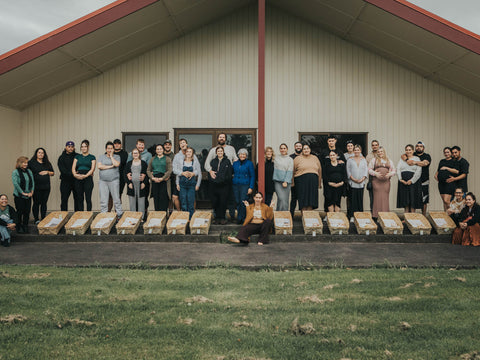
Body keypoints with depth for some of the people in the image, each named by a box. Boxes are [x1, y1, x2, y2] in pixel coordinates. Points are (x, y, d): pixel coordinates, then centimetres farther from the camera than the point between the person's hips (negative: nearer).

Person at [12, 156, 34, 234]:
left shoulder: (29, 171, 9)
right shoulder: (15, 172, -6)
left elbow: (33, 182, 8)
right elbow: (15, 184, -13)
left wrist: (31, 192, -3)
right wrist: (23, 193, -15)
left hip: (28, 196, 4)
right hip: (19, 196, -4)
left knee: (27, 212, 6)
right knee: (20, 212, 1)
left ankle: (25, 227, 18)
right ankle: (19, 228, 12)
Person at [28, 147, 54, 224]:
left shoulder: (47, 163, 15)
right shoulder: (31, 162, 2)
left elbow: (53, 173, 16)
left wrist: (47, 172, -4)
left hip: (46, 187, 4)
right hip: (36, 187, -4)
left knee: (44, 203, 7)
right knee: (36, 203, -1)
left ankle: (43, 219, 14)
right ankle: (36, 220, 8)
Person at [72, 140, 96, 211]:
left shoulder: (92, 157, 7)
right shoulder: (77, 156, 17)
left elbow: (92, 169, -3)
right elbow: (73, 167, 8)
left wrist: (85, 175, -18)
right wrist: (74, 174, -13)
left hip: (88, 178, -3)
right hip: (78, 179, 3)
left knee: (88, 198, -7)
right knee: (79, 198, 4)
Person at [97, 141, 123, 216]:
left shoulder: (117, 157, 9)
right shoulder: (101, 157, 14)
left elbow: (116, 164, -11)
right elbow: (99, 166, -2)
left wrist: (111, 156, 0)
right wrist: (110, 166, -5)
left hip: (114, 180, -2)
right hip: (103, 181, 2)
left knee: (116, 199, -1)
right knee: (103, 200, 0)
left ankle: (119, 214, 7)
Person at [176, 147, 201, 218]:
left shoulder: (195, 162, 5)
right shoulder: (181, 162, 9)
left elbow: (199, 174, 6)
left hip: (192, 184, -1)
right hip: (183, 183, 1)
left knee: (191, 202, -6)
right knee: (183, 202, -1)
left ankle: (191, 219, 0)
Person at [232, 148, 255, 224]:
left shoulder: (249, 163, 1)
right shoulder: (235, 163, 13)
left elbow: (252, 176, 0)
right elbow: (232, 174, 17)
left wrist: (251, 187, -7)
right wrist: (231, 185, 7)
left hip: (245, 185, -4)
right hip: (235, 185, 4)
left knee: (243, 202, -11)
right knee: (237, 202, 2)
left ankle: (240, 219, -5)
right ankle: (240, 218, 11)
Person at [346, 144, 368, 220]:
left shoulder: (363, 160, 12)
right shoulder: (350, 160, 6)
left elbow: (366, 170, 6)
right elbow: (348, 171, 1)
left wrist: (362, 179, -8)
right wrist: (353, 179, -11)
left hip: (361, 183, 2)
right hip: (352, 183, -2)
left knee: (360, 199, 2)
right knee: (353, 199, -4)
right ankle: (352, 216, -2)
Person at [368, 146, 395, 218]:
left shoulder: (389, 161, 18)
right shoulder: (374, 160, 11)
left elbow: (393, 170, 16)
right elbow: (369, 169, 6)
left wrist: (389, 174, -4)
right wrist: (375, 173, -10)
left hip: (386, 181, 2)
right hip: (376, 181, -2)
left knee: (385, 198, -1)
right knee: (377, 198, -6)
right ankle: (376, 215, -4)